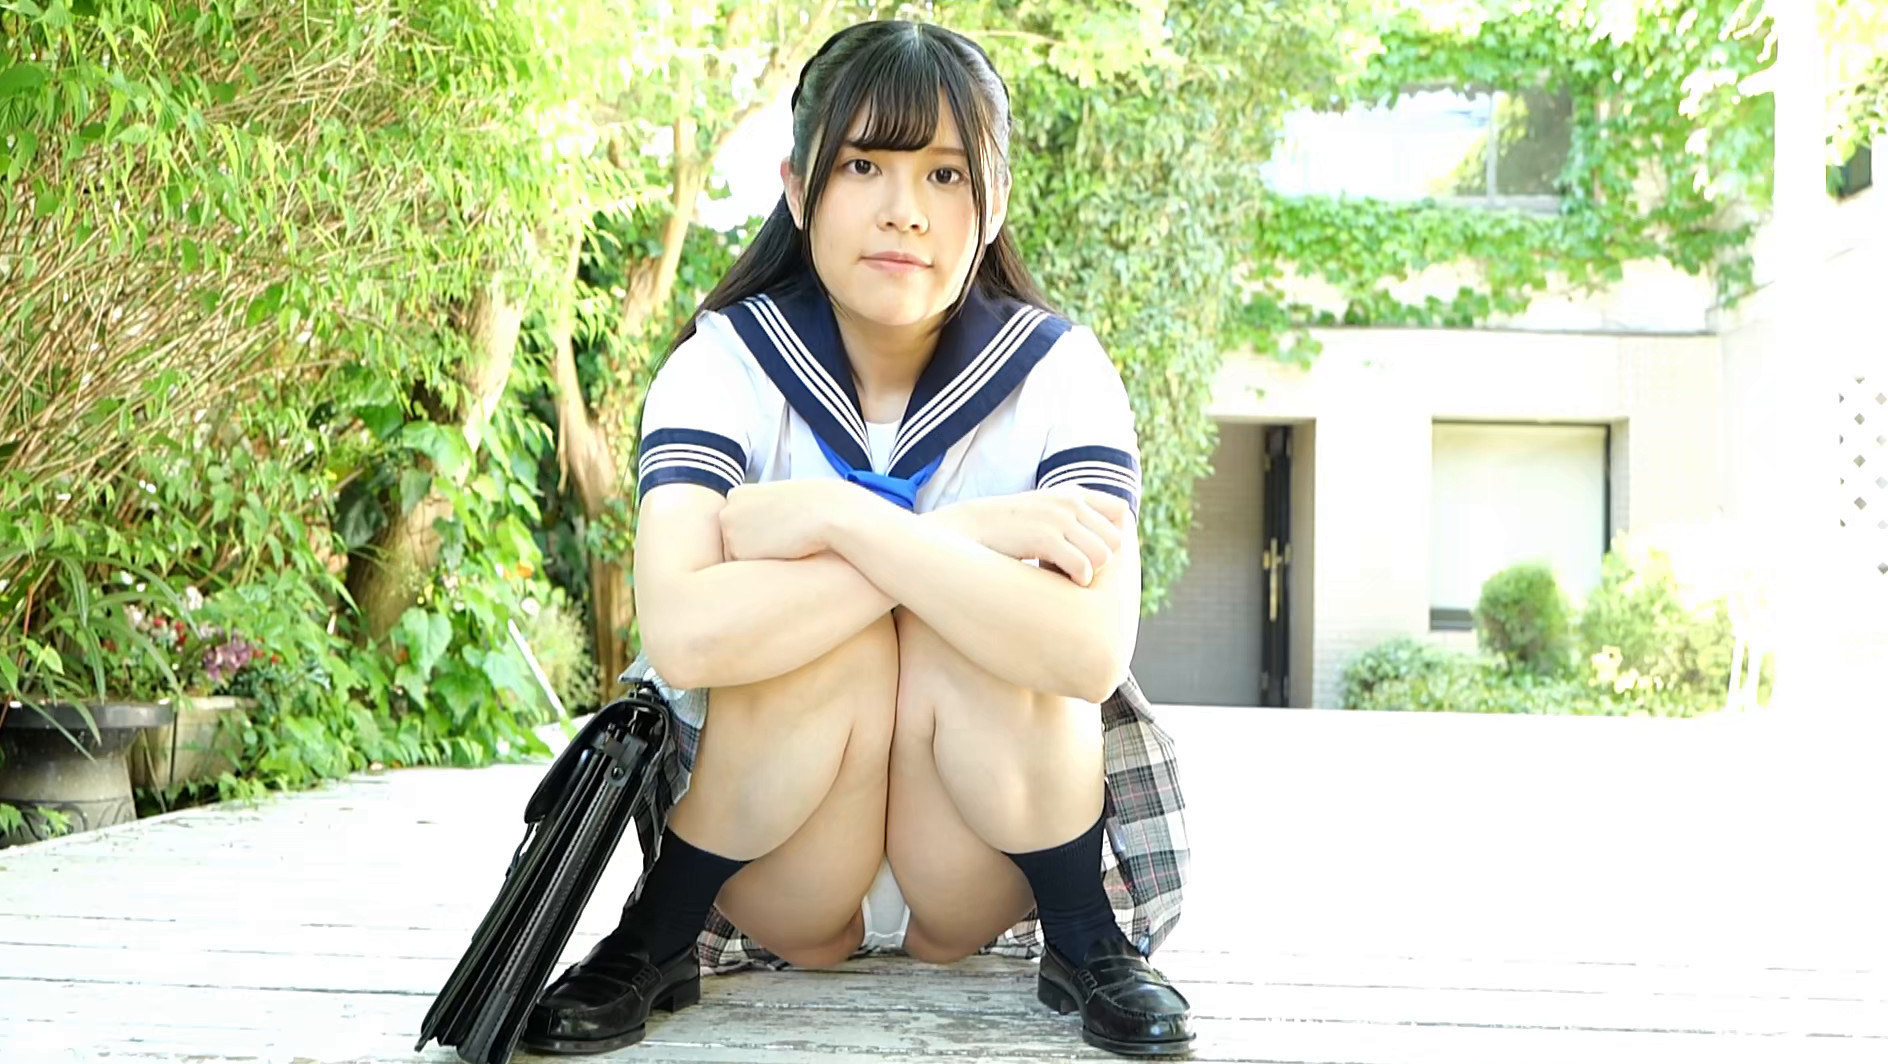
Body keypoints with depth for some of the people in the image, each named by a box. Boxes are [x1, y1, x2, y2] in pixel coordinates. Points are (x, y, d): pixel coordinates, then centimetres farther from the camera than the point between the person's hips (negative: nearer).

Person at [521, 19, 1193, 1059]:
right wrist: (956, 538, -31)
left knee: (972, 641, -29)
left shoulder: (1059, 373, -13)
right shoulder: (724, 365, -14)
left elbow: (1091, 653, -29)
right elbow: (683, 635, -32)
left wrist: (847, 521, -33)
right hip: (773, 884, 0)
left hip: (981, 884, 0)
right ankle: (655, 943, -8)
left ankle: (1086, 942, -6)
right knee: (837, 640, -29)